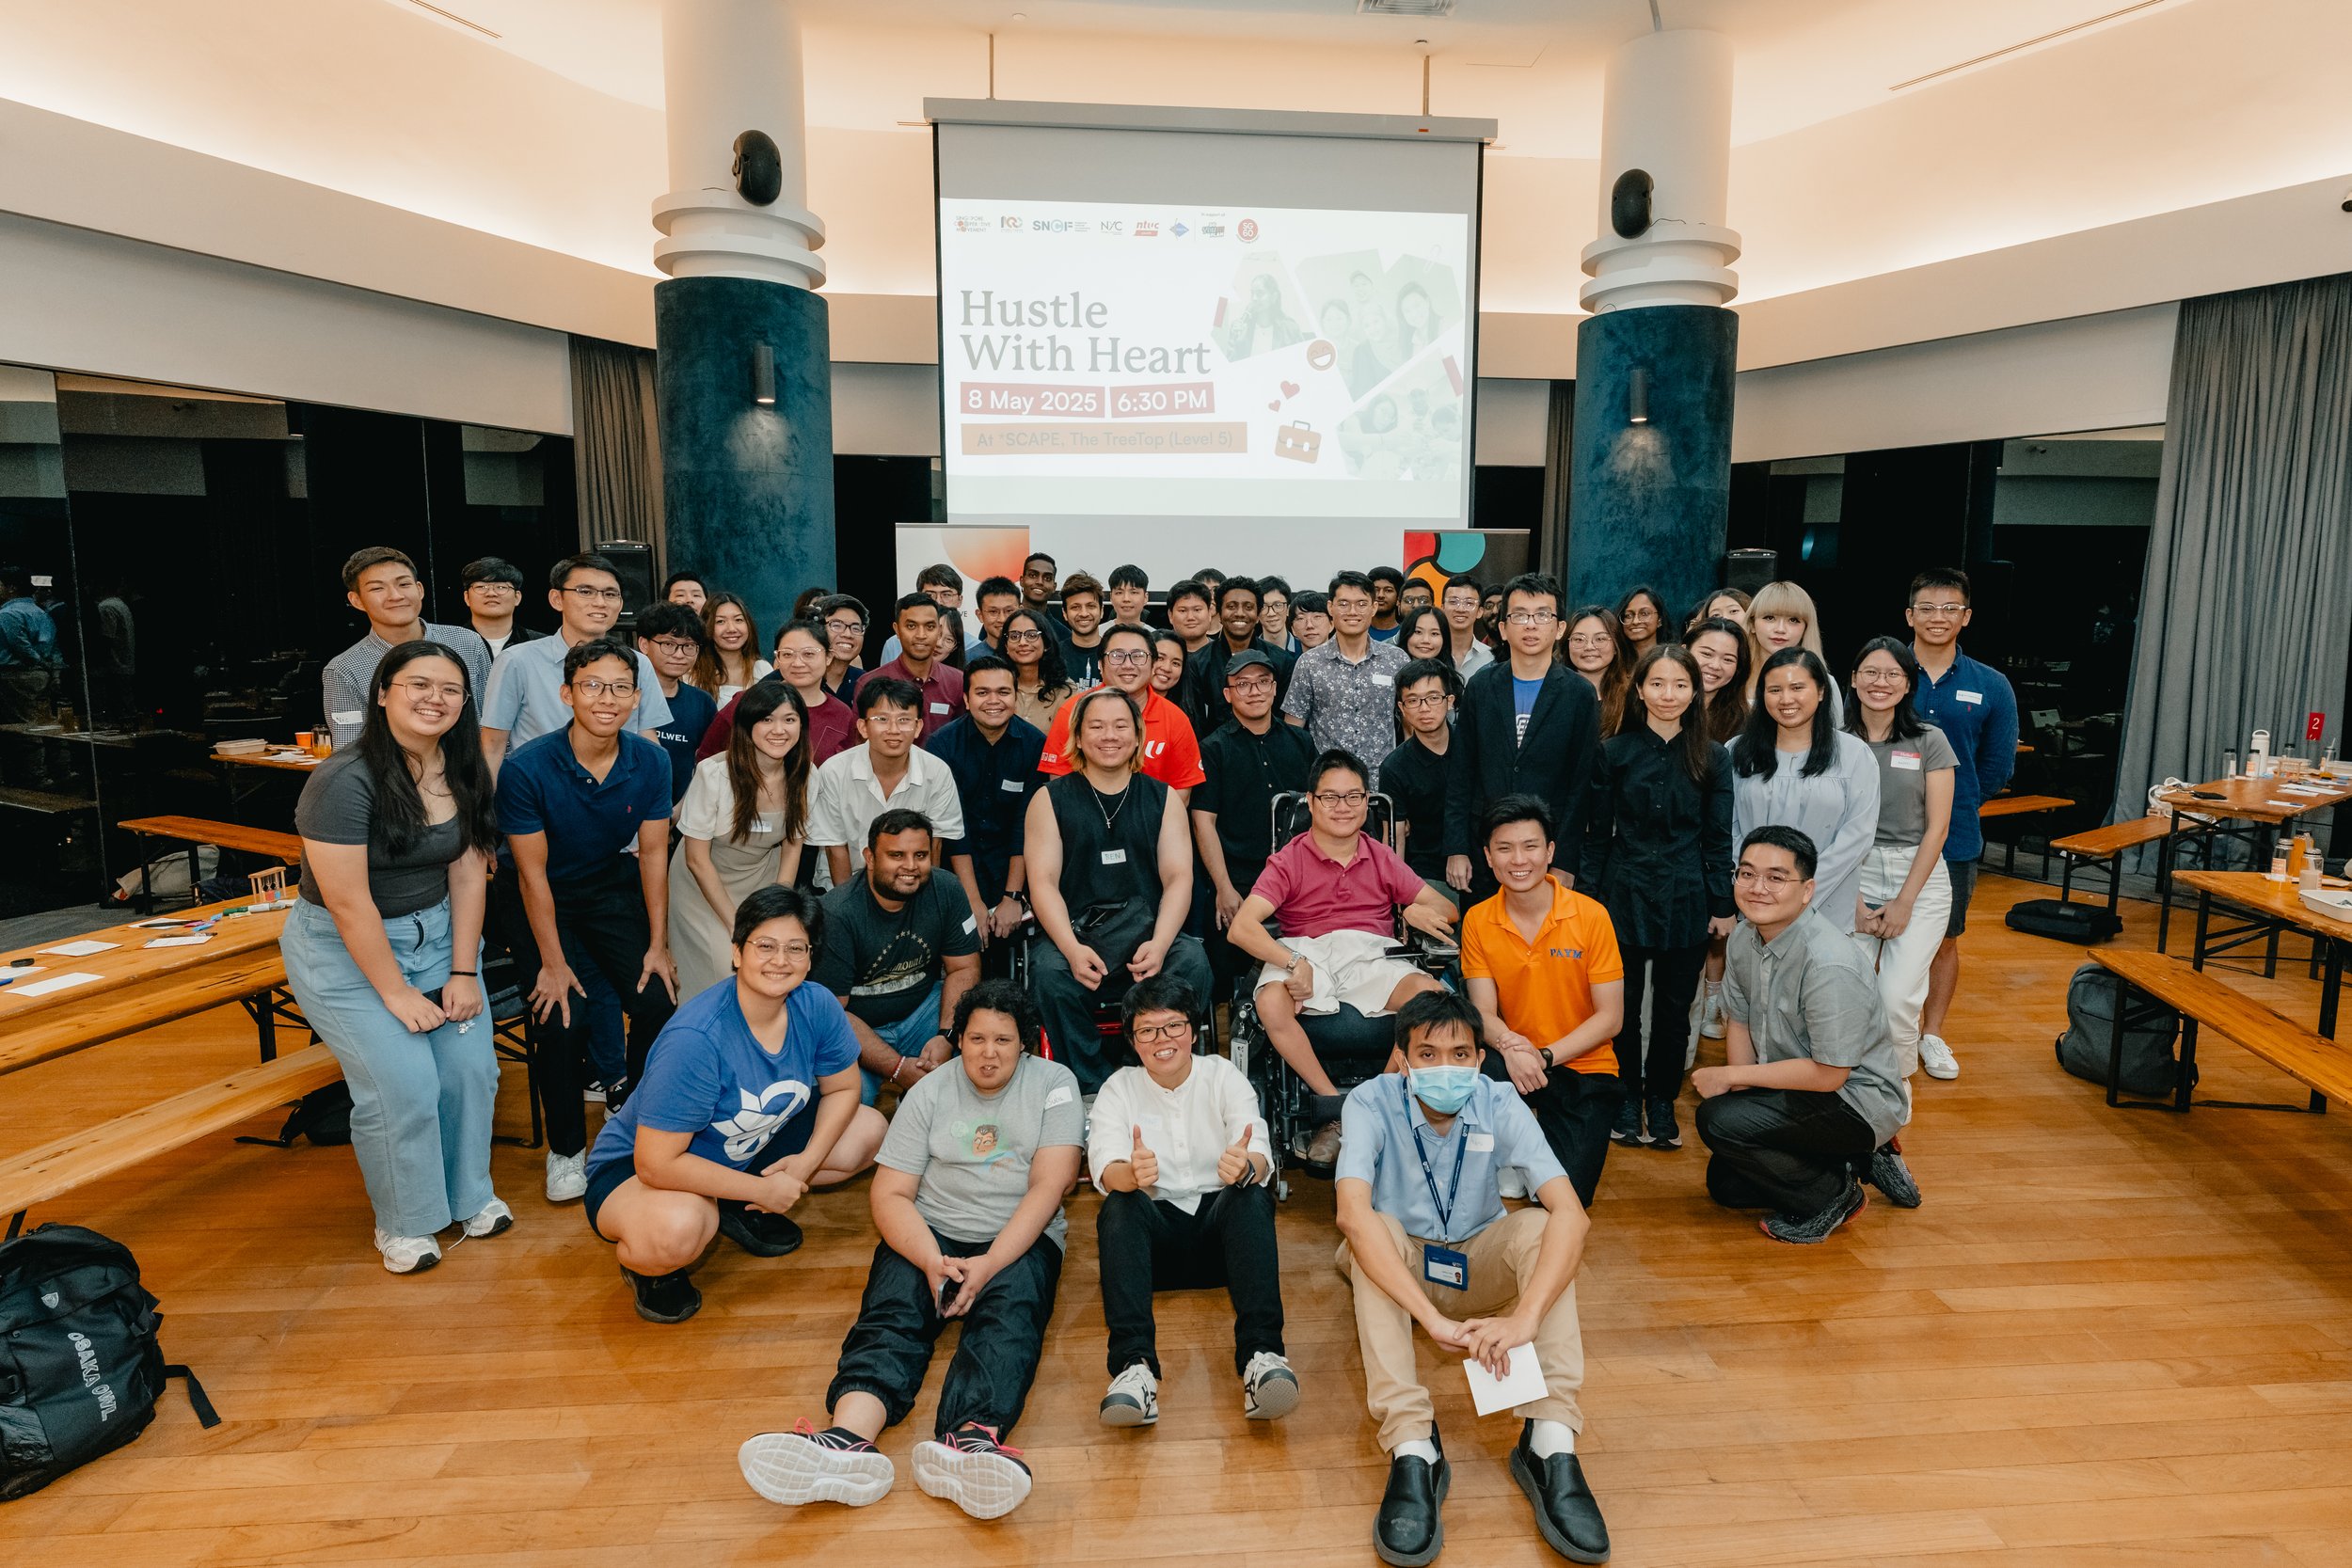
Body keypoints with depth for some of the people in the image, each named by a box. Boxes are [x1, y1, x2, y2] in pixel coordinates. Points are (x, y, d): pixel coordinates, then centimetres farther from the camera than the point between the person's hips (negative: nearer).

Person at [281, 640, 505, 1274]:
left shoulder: (463, 775, -2)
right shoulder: (344, 781, -21)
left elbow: (467, 874, -2)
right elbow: (347, 901, -21)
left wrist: (463, 971, -6)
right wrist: (396, 991, -17)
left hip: (436, 933, 6)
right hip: (345, 950, -5)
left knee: (471, 1067, -3)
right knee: (402, 1084, -11)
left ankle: (469, 1195, 20)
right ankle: (404, 1223, 13)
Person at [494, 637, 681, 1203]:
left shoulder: (650, 762, -12)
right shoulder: (527, 768, -23)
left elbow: (653, 854, -5)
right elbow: (533, 874, -19)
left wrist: (658, 945, -7)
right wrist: (553, 963, -18)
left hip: (611, 888, 3)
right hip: (538, 899, -3)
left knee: (658, 1002, -12)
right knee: (563, 1016, -19)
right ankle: (565, 1147, 6)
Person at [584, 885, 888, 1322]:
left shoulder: (816, 1006, -16)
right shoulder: (695, 1039, -33)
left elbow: (842, 1089, 1)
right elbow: (657, 1164, -32)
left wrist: (808, 1161, -16)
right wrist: (762, 1190, -25)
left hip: (747, 1152, 7)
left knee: (869, 1130, -5)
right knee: (675, 1232, -40)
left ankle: (737, 1210, 6)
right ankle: (643, 1263, -1)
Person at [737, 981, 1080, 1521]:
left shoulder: (1053, 1083, 2)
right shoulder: (930, 1093, 6)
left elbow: (1049, 1184, -8)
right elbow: (889, 1196, 0)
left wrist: (990, 1263, -20)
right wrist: (931, 1261, -19)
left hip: (1019, 1239, -1)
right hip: (931, 1233, 2)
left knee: (1009, 1315, -32)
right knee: (891, 1313, -27)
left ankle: (970, 1441, -58)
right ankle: (848, 1441, -52)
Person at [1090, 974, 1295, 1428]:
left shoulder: (1224, 1076, 3)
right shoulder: (1119, 1089, 4)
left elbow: (1262, 1159, -13)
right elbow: (1104, 1168, -15)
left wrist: (1246, 1166, -39)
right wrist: (1131, 1173, -40)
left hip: (1220, 1223, 0)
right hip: (1155, 1235, 0)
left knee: (1253, 1197, -31)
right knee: (1118, 1205, -31)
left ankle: (1261, 1355, -43)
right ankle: (1134, 1364, -43)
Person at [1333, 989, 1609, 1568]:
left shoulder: (1499, 1105, -19)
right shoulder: (1372, 1103, -23)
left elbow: (1571, 1212, -31)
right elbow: (1352, 1212, -39)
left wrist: (1525, 1317, -47)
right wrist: (1433, 1319, -50)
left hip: (1478, 1269, 1)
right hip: (1395, 1265, -1)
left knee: (1540, 1226, -28)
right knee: (1376, 1232, -34)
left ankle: (1550, 1442, -33)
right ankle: (1413, 1450, -38)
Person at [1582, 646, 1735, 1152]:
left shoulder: (1713, 758, 1)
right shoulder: (1614, 752, -1)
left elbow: (1719, 838, 4)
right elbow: (1597, 833, 2)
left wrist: (1723, 905, 1)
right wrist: (1589, 897, -1)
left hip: (1686, 901, 1)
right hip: (1624, 895, -1)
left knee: (1675, 1007, 10)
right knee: (1623, 1005, 7)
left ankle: (1662, 1102, 26)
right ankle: (1627, 1100, 24)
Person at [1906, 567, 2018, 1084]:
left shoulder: (1991, 687, 0)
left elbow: (1997, 767, 8)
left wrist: (1957, 803, 5)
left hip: (1954, 837, 1)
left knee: (1944, 938, 13)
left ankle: (1931, 1033, 29)